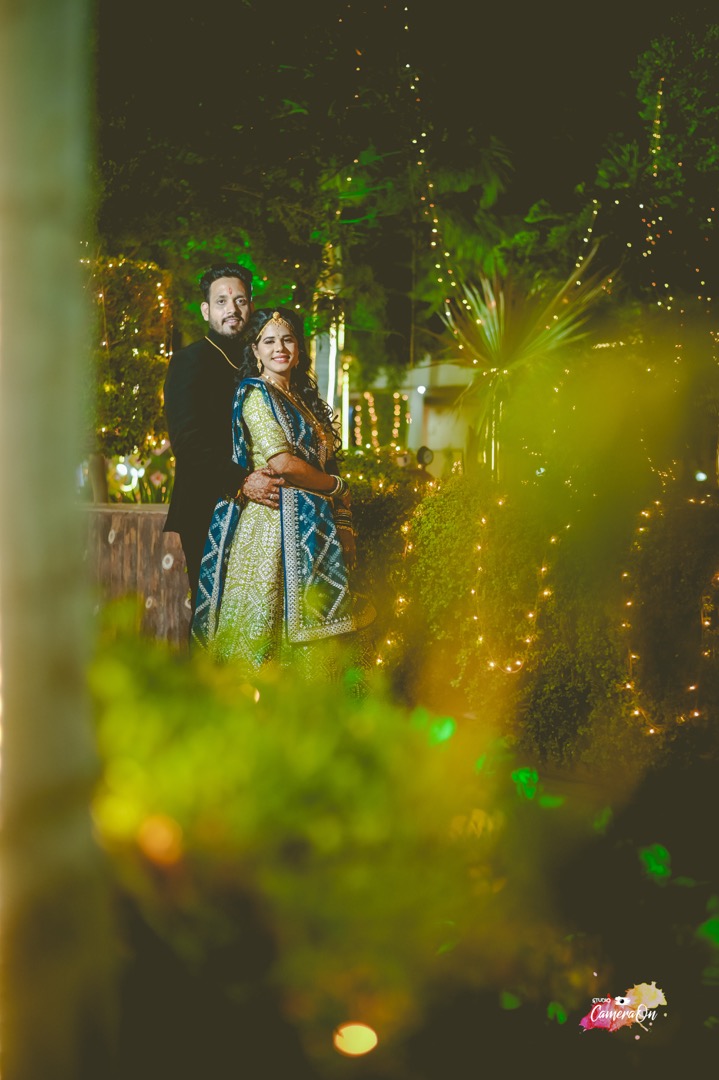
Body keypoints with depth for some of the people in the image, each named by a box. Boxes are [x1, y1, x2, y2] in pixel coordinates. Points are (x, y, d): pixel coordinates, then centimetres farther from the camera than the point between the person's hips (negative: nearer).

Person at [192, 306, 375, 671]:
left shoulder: (304, 398, 19)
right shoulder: (257, 395, -6)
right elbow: (282, 464, -16)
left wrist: (344, 525, 8)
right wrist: (337, 487, -3)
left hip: (312, 528, 8)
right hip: (276, 519, -8)